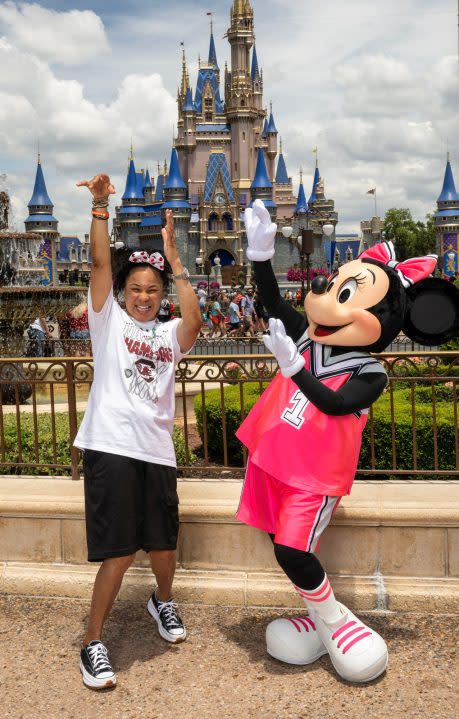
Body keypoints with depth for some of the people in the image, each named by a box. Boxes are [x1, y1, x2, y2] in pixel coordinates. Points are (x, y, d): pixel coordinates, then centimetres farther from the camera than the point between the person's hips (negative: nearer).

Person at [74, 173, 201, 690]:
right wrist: (100, 207, -15)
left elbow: (194, 320, -11)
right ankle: (92, 644, 14)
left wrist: (172, 257, -11)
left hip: (156, 451, 3)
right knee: (119, 551, -5)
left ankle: (163, 602, 46)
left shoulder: (169, 334, 11)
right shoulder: (108, 321, 6)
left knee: (162, 545, 14)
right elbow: (100, 263, -6)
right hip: (110, 448, -3)